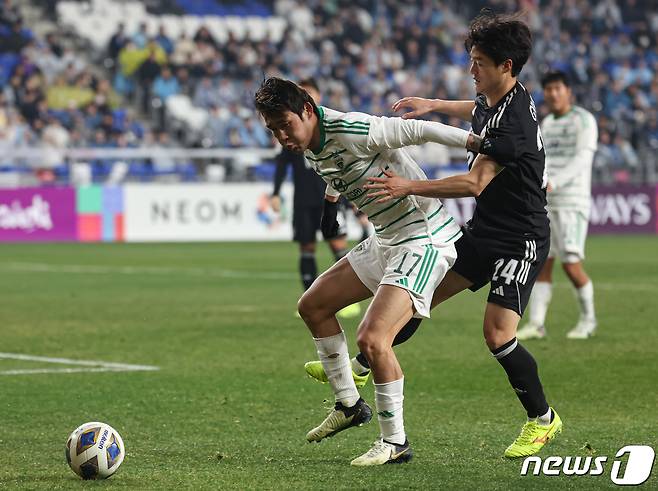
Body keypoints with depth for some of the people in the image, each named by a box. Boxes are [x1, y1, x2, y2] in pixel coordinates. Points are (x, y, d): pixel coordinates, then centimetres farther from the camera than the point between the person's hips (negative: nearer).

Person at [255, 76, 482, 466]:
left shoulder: (350, 131, -24)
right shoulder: (312, 147, 4)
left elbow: (419, 130, -20)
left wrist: (481, 143, -17)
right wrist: (331, 199, 38)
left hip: (425, 240, -10)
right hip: (386, 241, 10)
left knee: (371, 338, -22)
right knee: (313, 305, 16)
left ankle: (395, 442, -7)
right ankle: (349, 405, 27)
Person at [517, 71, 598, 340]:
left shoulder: (584, 120, -5)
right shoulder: (546, 123, 17)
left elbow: (581, 160, -16)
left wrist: (552, 183, -28)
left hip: (572, 202, -6)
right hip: (544, 203, 6)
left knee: (571, 264, -8)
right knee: (542, 262, -1)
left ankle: (588, 319, 11)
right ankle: (536, 323, -1)